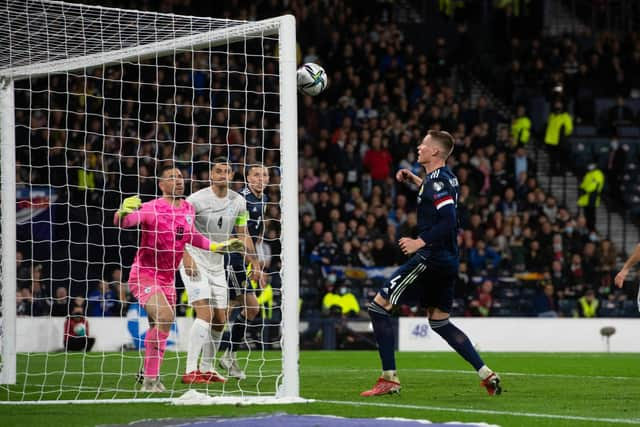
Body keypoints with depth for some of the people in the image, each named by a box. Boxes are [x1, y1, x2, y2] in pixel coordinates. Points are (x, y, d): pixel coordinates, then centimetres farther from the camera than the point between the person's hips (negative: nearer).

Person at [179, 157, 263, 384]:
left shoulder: (238, 202, 4)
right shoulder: (196, 199, -14)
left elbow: (243, 234, 15)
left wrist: (254, 263, 11)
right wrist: (186, 257, -27)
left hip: (218, 265, 7)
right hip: (195, 262, -7)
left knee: (220, 320, 7)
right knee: (205, 314, -20)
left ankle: (206, 369, 22)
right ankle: (190, 371, -21)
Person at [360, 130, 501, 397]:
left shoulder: (437, 181, -14)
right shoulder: (446, 177, 14)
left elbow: (448, 222, -24)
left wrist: (421, 242, -28)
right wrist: (414, 180, 32)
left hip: (431, 258, -10)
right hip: (447, 260, 10)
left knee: (379, 305, -6)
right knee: (439, 322, 19)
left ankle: (389, 379, -9)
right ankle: (485, 373, 10)